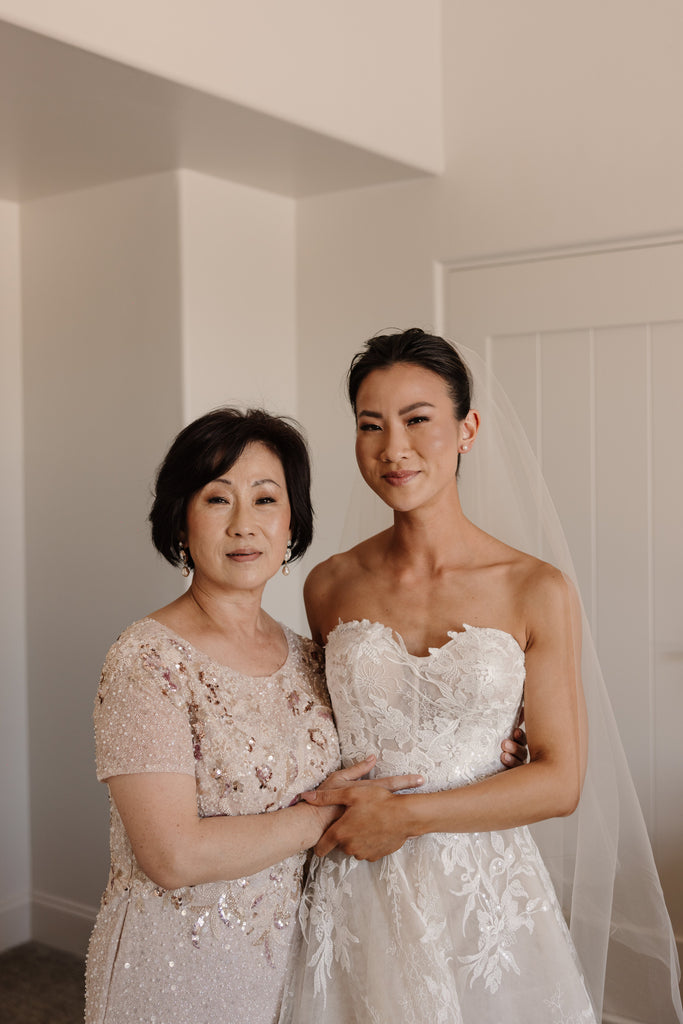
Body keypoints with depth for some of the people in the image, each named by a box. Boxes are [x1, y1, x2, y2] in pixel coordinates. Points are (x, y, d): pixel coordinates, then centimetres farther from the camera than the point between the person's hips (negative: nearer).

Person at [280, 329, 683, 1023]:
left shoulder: (537, 592, -8)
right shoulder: (329, 586, -1)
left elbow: (561, 780, -8)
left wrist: (407, 815, -13)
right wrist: (330, 816, -5)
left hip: (481, 894, -1)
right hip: (354, 894, 2)